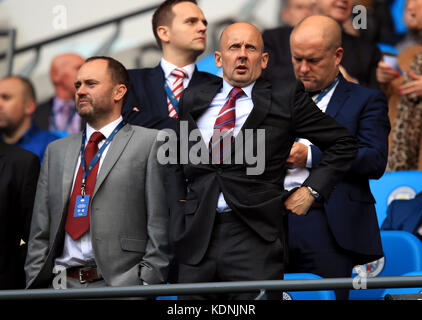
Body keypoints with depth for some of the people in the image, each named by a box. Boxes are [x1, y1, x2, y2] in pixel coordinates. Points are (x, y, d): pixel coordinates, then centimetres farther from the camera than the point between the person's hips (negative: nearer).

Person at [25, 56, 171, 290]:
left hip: (120, 284, -4)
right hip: (60, 286, 4)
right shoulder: (56, 151, 20)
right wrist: (34, 286, 7)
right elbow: (40, 232, 18)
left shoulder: (150, 142, 3)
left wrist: (147, 284, -10)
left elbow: (160, 226, -3)